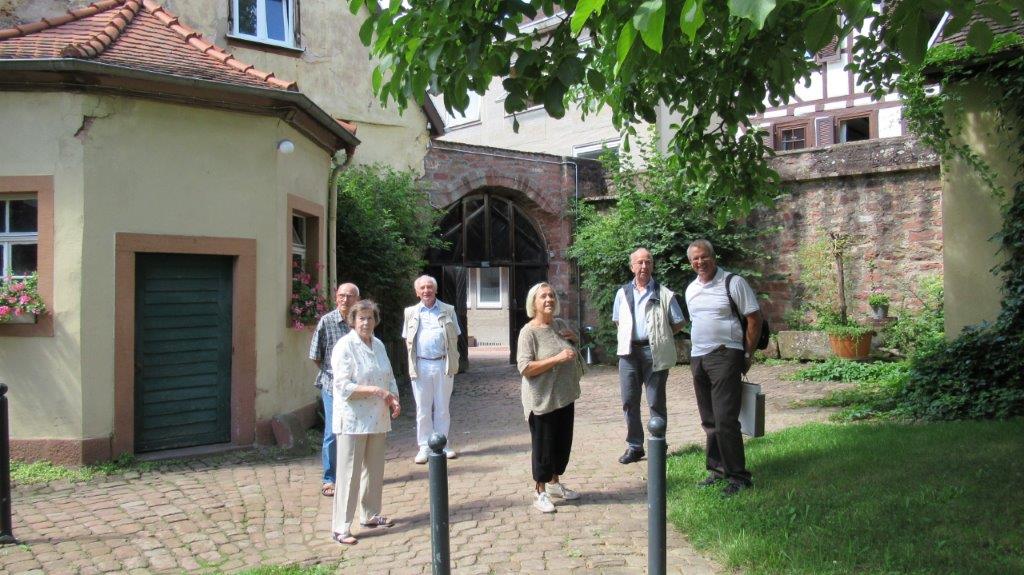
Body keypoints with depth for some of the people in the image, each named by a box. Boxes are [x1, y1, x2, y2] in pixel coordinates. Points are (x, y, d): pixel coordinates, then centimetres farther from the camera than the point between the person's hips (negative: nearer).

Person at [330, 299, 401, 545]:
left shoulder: (378, 345, 10)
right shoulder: (344, 347, -12)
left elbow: (390, 377, 18)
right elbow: (344, 386, -18)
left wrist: (394, 399, 1)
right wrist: (375, 390, -24)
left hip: (378, 419, 7)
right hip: (353, 420, -7)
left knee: (375, 471, 16)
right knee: (349, 474, -3)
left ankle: (371, 515, 31)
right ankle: (341, 527, 5)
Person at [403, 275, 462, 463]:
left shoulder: (448, 311, 7)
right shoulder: (411, 312, 9)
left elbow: (455, 337, 8)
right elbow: (407, 339, 12)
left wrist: (451, 362, -1)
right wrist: (412, 362, 1)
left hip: (443, 364, 0)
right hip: (420, 366, 0)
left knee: (442, 408, 8)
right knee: (422, 409, 5)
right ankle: (424, 447, 12)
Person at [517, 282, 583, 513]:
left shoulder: (560, 324, 6)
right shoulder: (529, 332, -15)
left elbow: (575, 348, 24)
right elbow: (525, 368, -23)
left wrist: (574, 337, 1)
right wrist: (558, 358, -27)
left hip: (565, 397, 7)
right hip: (542, 400, -7)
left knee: (563, 442, 17)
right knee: (543, 446, 4)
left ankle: (554, 483, 36)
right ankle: (540, 492, 19)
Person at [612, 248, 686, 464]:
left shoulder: (664, 294, 1)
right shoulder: (623, 293, 11)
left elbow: (678, 323, 6)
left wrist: (659, 337, 2)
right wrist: (627, 338, 10)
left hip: (654, 352, -3)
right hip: (629, 351, 3)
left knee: (656, 402, 2)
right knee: (629, 401, 6)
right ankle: (634, 446, 16)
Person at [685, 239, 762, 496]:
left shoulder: (733, 283, -7)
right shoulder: (691, 289, 13)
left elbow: (754, 318, -6)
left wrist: (747, 355, -7)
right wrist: (698, 352, 17)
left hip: (725, 356, -7)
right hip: (698, 358, 7)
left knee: (725, 420, -10)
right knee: (709, 421, 12)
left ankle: (738, 476, 0)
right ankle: (717, 469, 23)